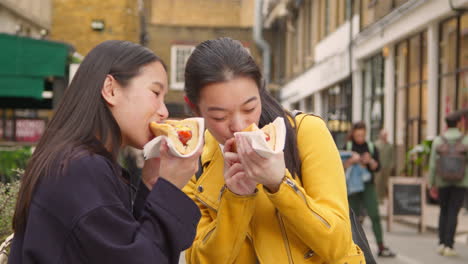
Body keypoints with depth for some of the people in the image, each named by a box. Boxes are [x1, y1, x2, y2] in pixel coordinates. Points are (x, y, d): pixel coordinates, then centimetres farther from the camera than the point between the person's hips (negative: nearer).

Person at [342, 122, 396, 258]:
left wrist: (370, 161, -14)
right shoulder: (347, 147, 4)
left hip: (368, 186, 1)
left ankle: (381, 247, -9)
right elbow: (342, 167, -2)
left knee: (375, 215, -8)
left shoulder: (372, 148, 8)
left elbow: (377, 168, 5)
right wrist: (352, 161, -19)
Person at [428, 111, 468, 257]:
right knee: (453, 213, 1)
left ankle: (442, 243, 11)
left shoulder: (438, 140, -2)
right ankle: (449, 246, -4)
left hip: (443, 181, 2)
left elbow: (433, 164, -3)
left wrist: (432, 185, 4)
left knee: (444, 211, 17)